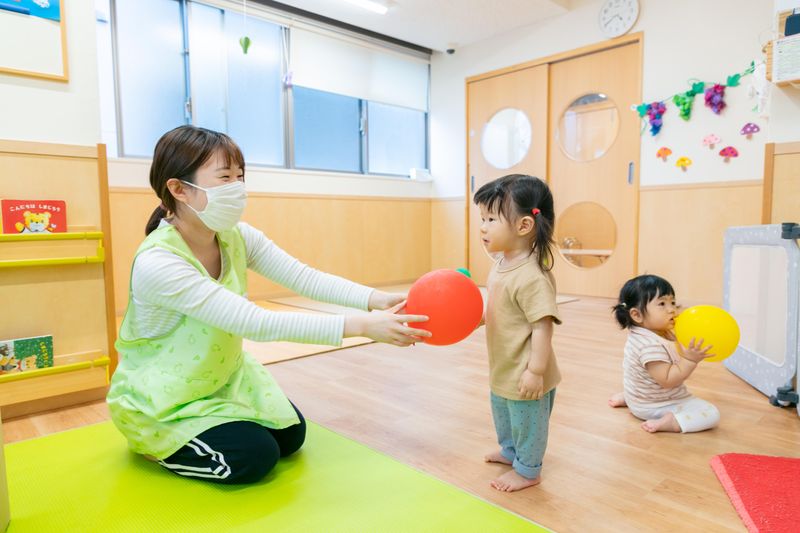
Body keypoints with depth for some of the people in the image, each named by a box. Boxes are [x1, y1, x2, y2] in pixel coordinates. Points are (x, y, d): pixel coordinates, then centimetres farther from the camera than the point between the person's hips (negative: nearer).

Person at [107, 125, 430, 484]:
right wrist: (360, 326, -45)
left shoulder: (236, 236, -12)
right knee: (255, 456, -12)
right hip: (159, 397, -6)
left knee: (290, 435, 5)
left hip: (222, 376, 6)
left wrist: (375, 299, -35)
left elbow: (303, 277, -19)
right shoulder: (157, 263, -34)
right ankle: (154, 445, 12)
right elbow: (256, 323, -41)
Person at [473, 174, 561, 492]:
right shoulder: (501, 264, 1)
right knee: (502, 413, 30)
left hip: (524, 374, -10)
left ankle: (527, 470, 37)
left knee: (527, 421, 14)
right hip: (503, 370, 10)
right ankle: (510, 451, 55)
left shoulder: (531, 277, -30)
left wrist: (536, 371, -27)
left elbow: (543, 326, -29)